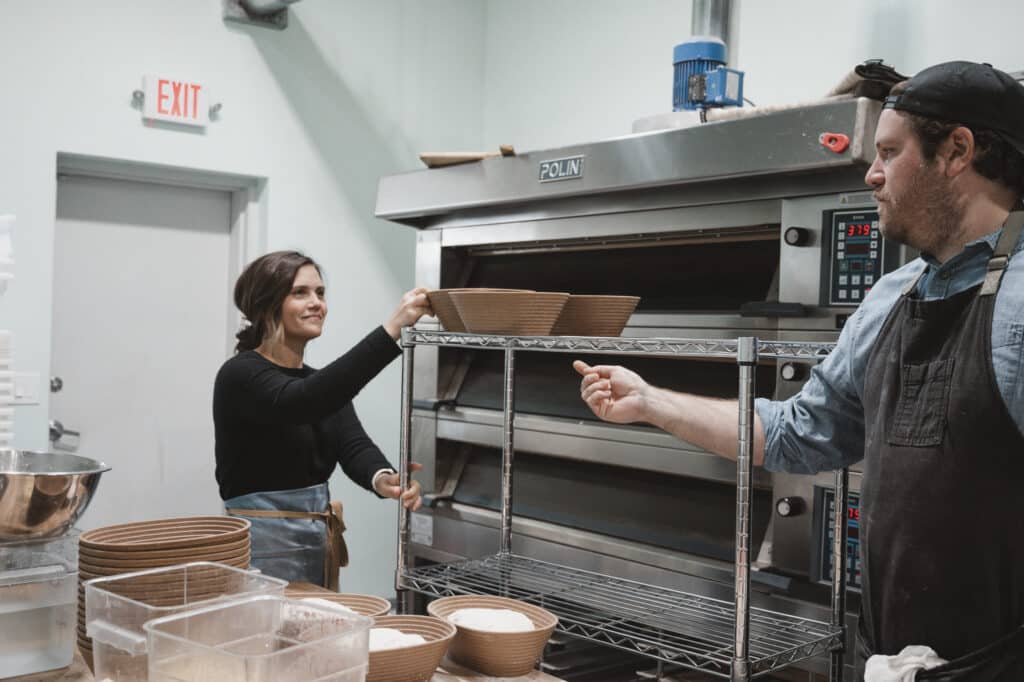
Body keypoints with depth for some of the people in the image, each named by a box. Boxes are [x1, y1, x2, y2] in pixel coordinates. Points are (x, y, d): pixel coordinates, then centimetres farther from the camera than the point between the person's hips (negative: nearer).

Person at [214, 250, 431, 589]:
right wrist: (391, 329, -40)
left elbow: (353, 445, -7)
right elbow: (300, 403, -33)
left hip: (319, 545, 7)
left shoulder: (322, 382, 9)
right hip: (264, 546, -7)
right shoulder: (241, 375, -13)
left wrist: (382, 476, -32)